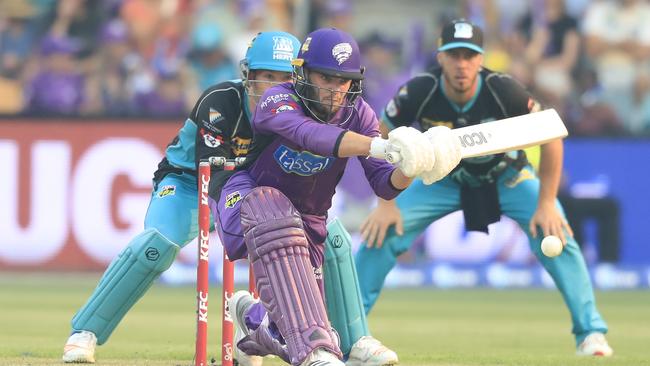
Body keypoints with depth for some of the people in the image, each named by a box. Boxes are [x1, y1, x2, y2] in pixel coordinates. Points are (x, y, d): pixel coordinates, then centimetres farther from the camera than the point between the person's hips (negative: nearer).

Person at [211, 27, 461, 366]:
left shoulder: (358, 114, -8)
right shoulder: (277, 101, -24)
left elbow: (384, 185, -15)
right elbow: (312, 135, -47)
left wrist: (408, 169, -40)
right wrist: (380, 145, -62)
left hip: (306, 225, 6)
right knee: (269, 204, -43)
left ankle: (252, 316, 37)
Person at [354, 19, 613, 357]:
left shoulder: (503, 91, -31)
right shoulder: (419, 93, -28)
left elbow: (550, 138, -20)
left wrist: (546, 203, -24)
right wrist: (386, 203, -17)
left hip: (505, 176, -1)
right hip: (444, 179, 1)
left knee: (555, 234, -23)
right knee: (380, 233, -15)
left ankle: (590, 332, -11)